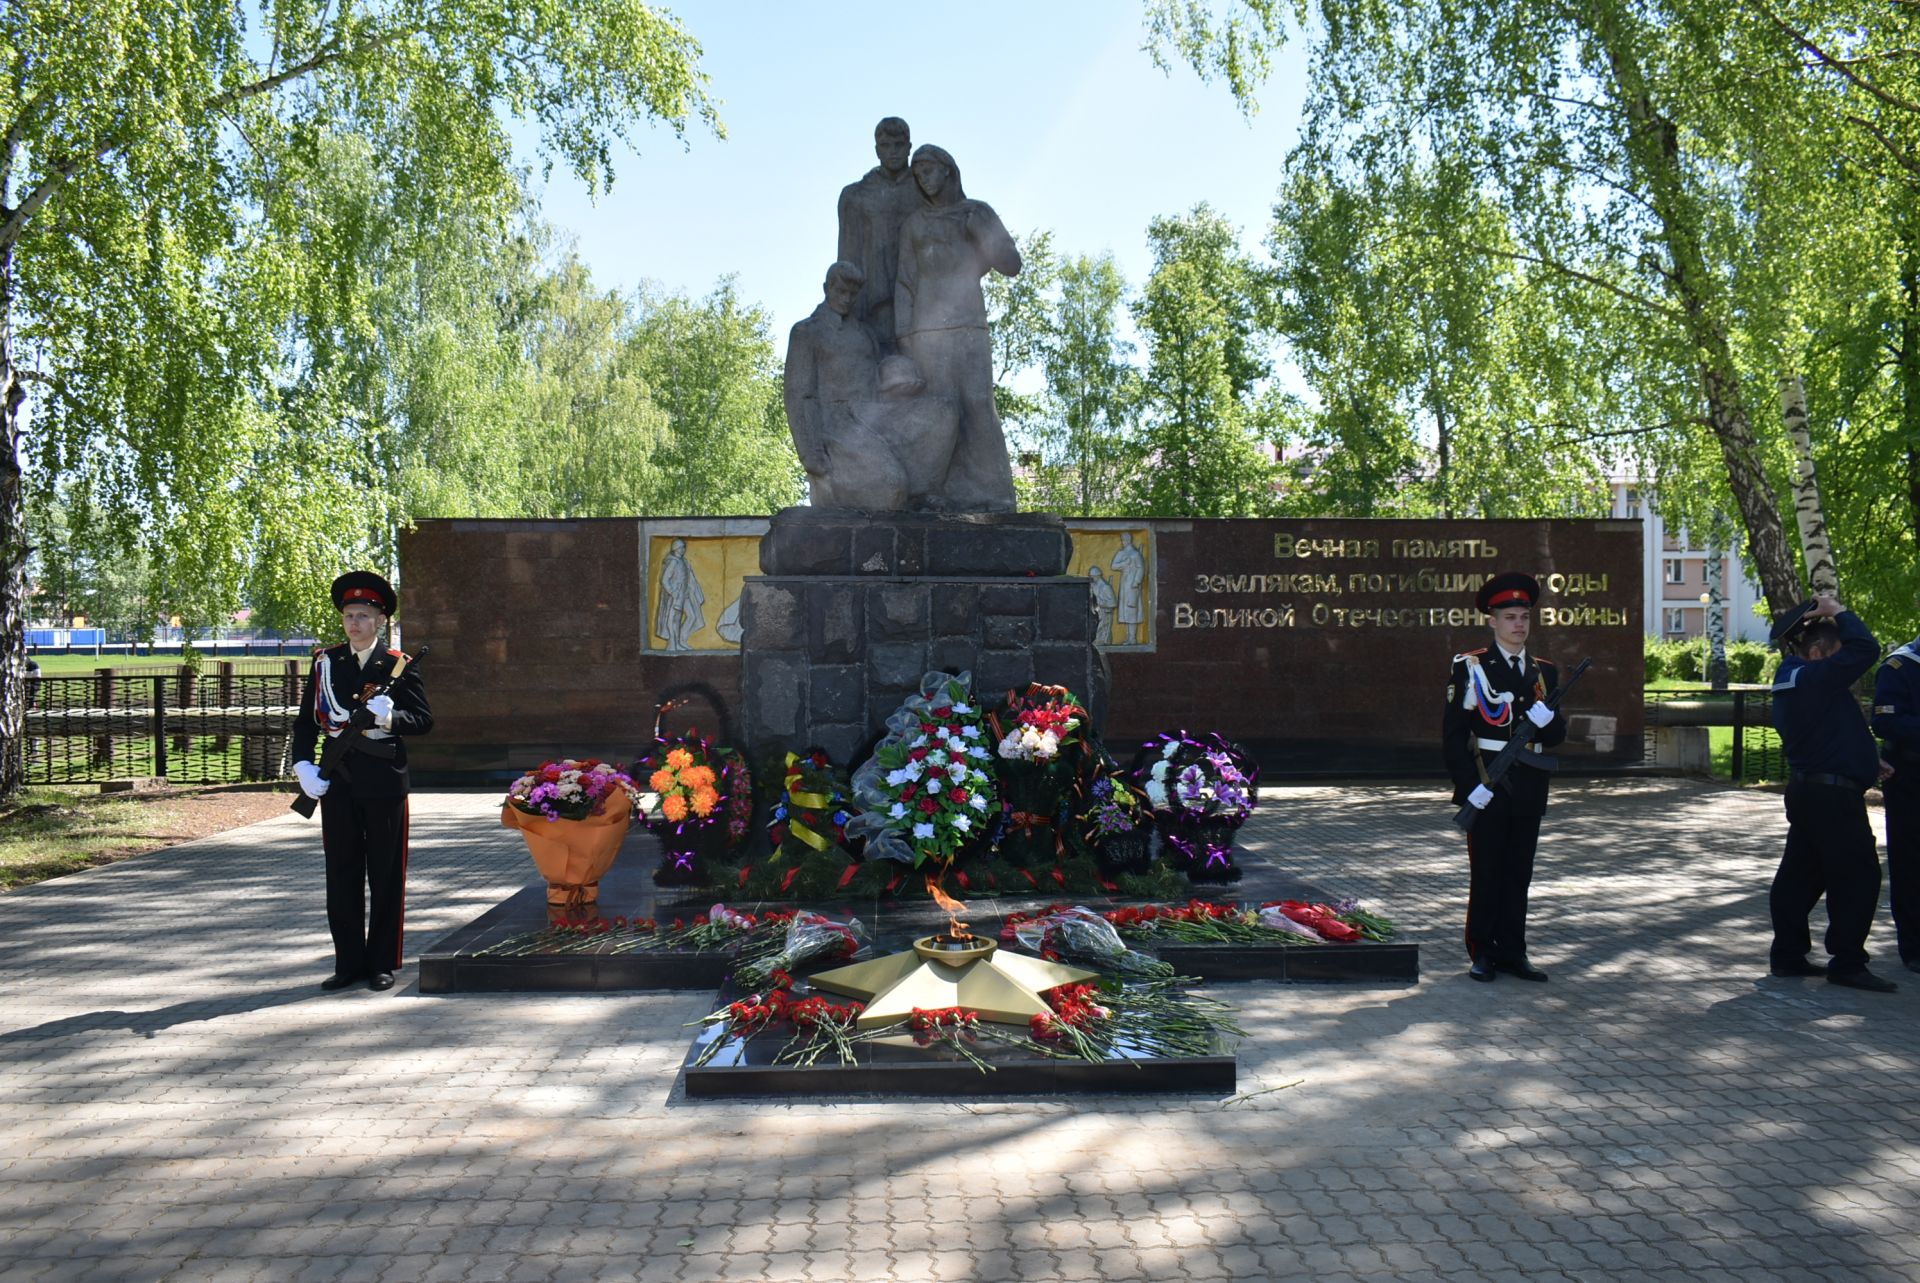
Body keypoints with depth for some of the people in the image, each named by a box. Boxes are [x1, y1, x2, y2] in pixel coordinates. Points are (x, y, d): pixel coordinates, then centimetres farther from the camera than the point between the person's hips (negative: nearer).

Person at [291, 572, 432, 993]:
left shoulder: (399, 665, 0)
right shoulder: (325, 661, 8)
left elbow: (423, 720, -4)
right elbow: (307, 720, 8)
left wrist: (390, 717, -23)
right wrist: (303, 764, -7)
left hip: (383, 782, -3)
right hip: (337, 780, 3)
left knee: (386, 876, 4)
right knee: (342, 875, 7)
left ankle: (382, 963, 14)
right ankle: (349, 962, 17)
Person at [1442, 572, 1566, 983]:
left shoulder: (1545, 671, 11)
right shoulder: (1470, 668, -3)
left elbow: (1558, 735, 11)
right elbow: (1453, 734, -7)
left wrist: (1547, 721, -12)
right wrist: (1470, 785, -15)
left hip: (1529, 789, 4)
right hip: (1486, 789, -4)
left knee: (1519, 873, 10)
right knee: (1485, 872, 3)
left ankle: (1512, 952, 18)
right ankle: (1483, 953, 13)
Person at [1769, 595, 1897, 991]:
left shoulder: (1789, 685, 13)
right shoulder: (1816, 679, -18)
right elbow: (1865, 649, -22)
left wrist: (1867, 762, 18)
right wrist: (1839, 613, -10)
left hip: (1806, 790, 10)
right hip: (1834, 795, -10)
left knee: (1801, 874, 13)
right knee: (1858, 877, -2)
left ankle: (1788, 954, 18)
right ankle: (1847, 962, 2)